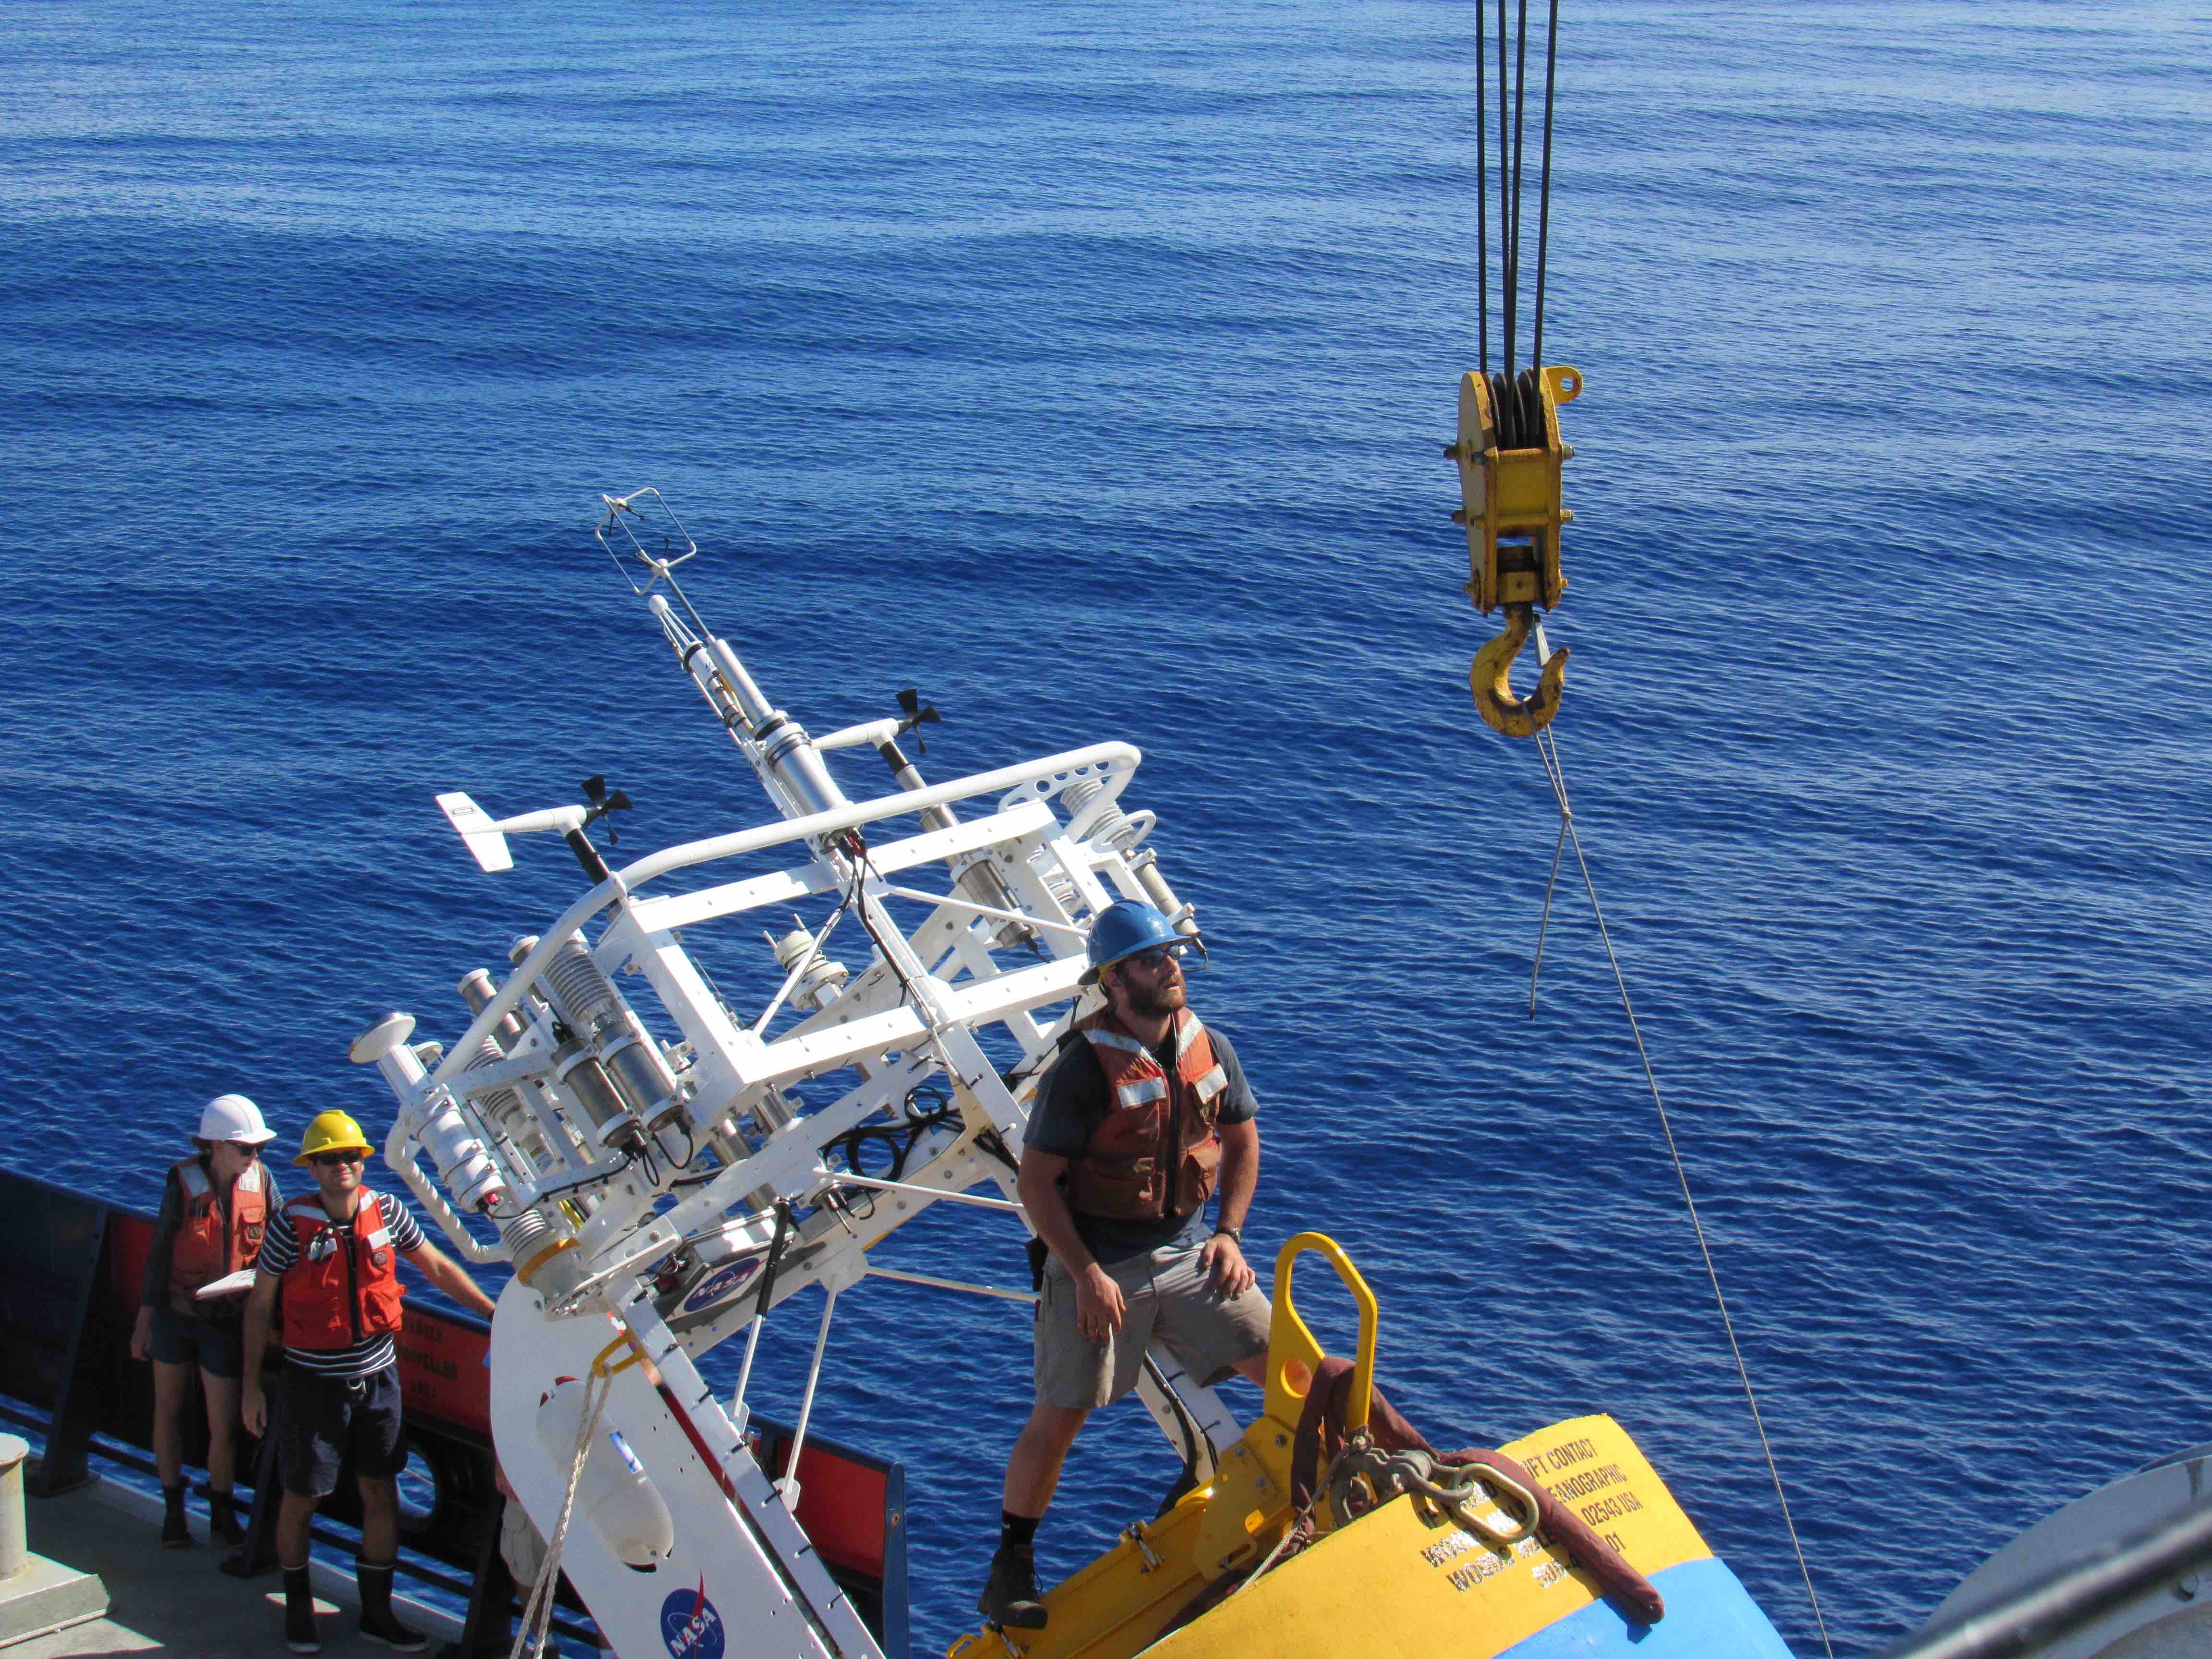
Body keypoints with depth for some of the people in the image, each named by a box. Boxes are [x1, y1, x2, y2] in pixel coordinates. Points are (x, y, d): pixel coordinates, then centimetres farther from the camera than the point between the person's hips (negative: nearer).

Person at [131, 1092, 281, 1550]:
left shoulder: (260, 1180, -6)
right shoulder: (183, 1183, -12)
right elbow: (159, 1253, -7)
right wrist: (144, 1320, -5)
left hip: (225, 1321, 1)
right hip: (174, 1312, -1)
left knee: (223, 1426, 1)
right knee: (169, 1410, 12)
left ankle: (223, 1517, 19)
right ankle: (173, 1511, 27)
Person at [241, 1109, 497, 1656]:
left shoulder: (387, 1212, -4)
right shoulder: (293, 1223, -13)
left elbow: (438, 1267, 9)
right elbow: (259, 1306, -5)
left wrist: (494, 1312, 7)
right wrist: (251, 1385, -5)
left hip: (377, 1378, 3)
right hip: (314, 1383, -3)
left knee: (382, 1496, 8)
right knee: (301, 1500, 7)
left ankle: (377, 1611, 22)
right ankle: (298, 1607, 28)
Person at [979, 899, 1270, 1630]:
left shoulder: (1210, 1049, 0)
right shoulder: (1082, 1068, -17)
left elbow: (1242, 1139, 15)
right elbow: (1035, 1182, -14)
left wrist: (1228, 1233, 4)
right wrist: (1087, 1275, -17)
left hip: (1188, 1253, 5)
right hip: (1098, 1263, -5)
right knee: (1059, 1417, -6)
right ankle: (1012, 1564, 12)